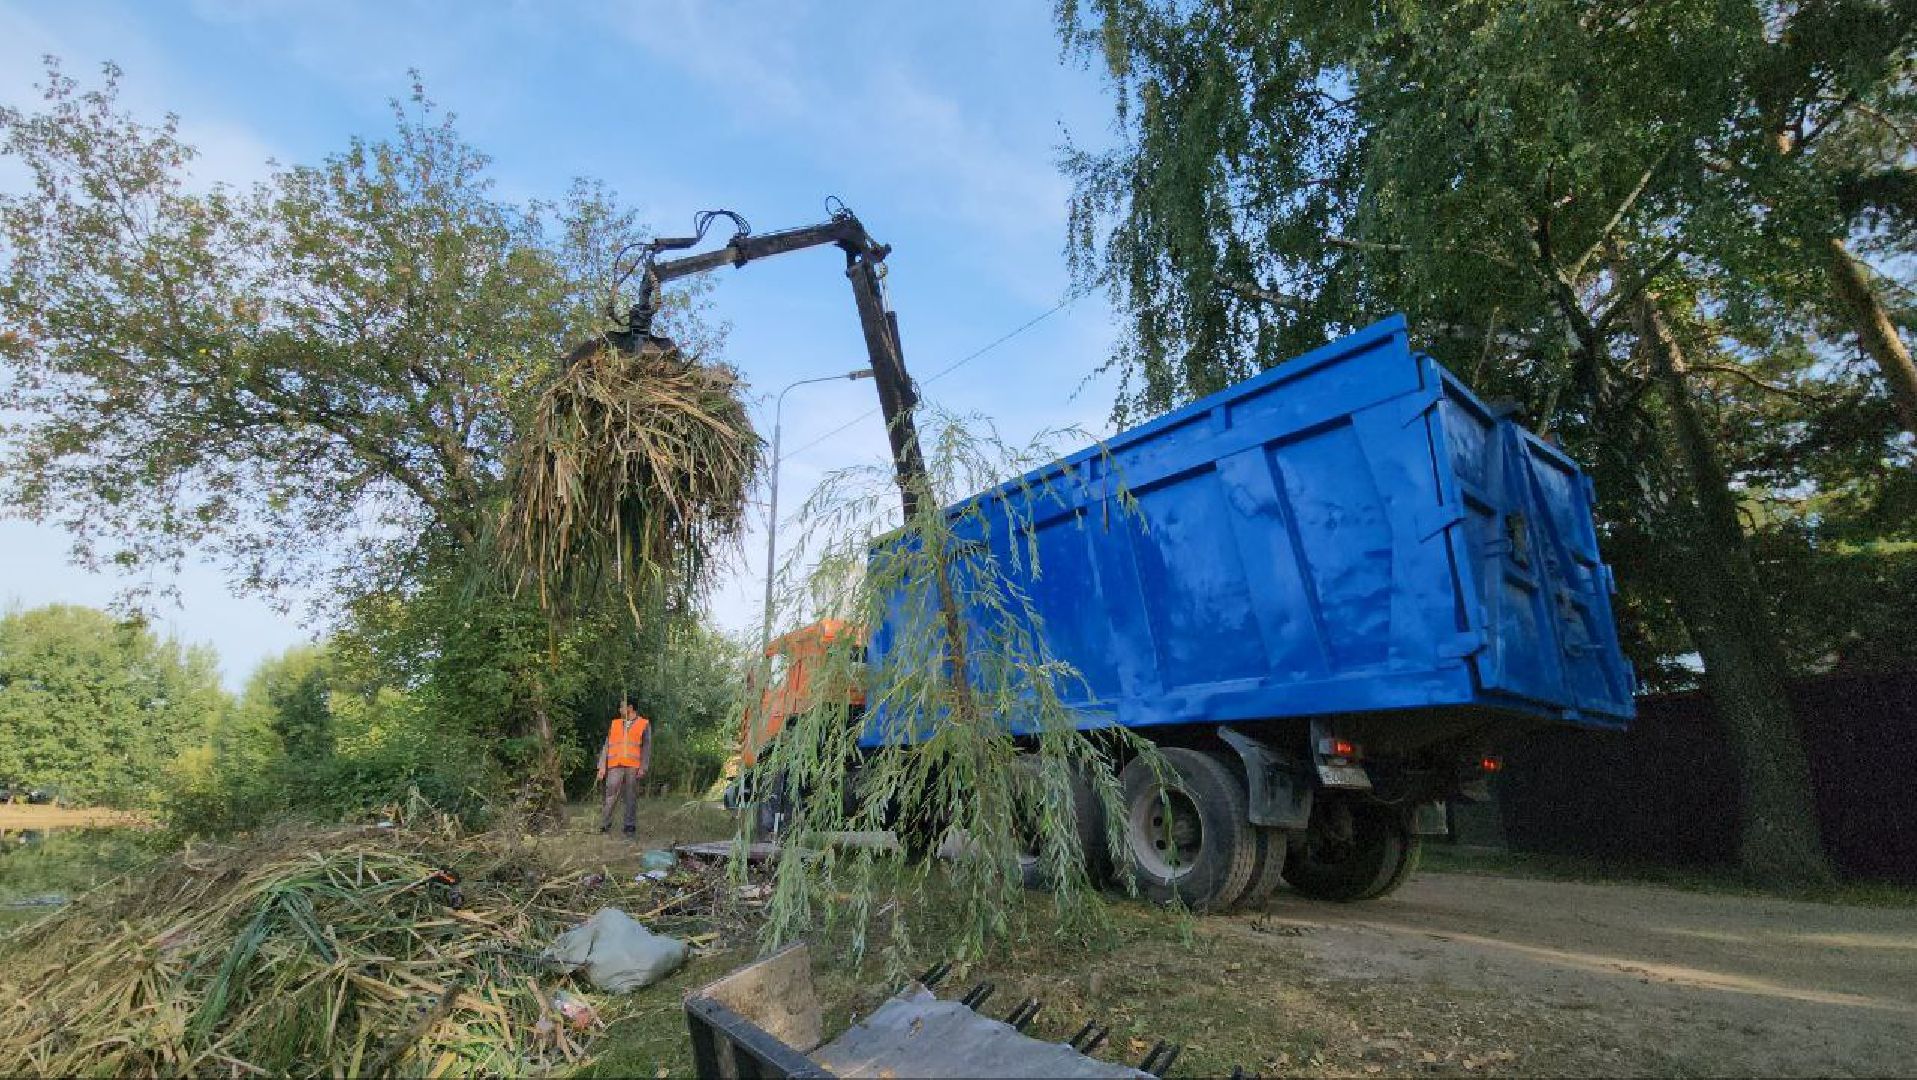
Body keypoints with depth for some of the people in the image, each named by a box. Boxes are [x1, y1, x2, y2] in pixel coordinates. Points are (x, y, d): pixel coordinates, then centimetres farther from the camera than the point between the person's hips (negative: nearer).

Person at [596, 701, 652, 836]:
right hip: (615, 766, 2)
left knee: (631, 797, 1)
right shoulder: (614, 723, 16)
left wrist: (643, 767, -8)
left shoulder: (644, 724, 7)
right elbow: (607, 746, 13)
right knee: (611, 796, -2)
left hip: (633, 767, -2)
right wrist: (602, 766, 5)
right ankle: (605, 825, 4)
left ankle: (630, 826, 7)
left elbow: (646, 747, 2)